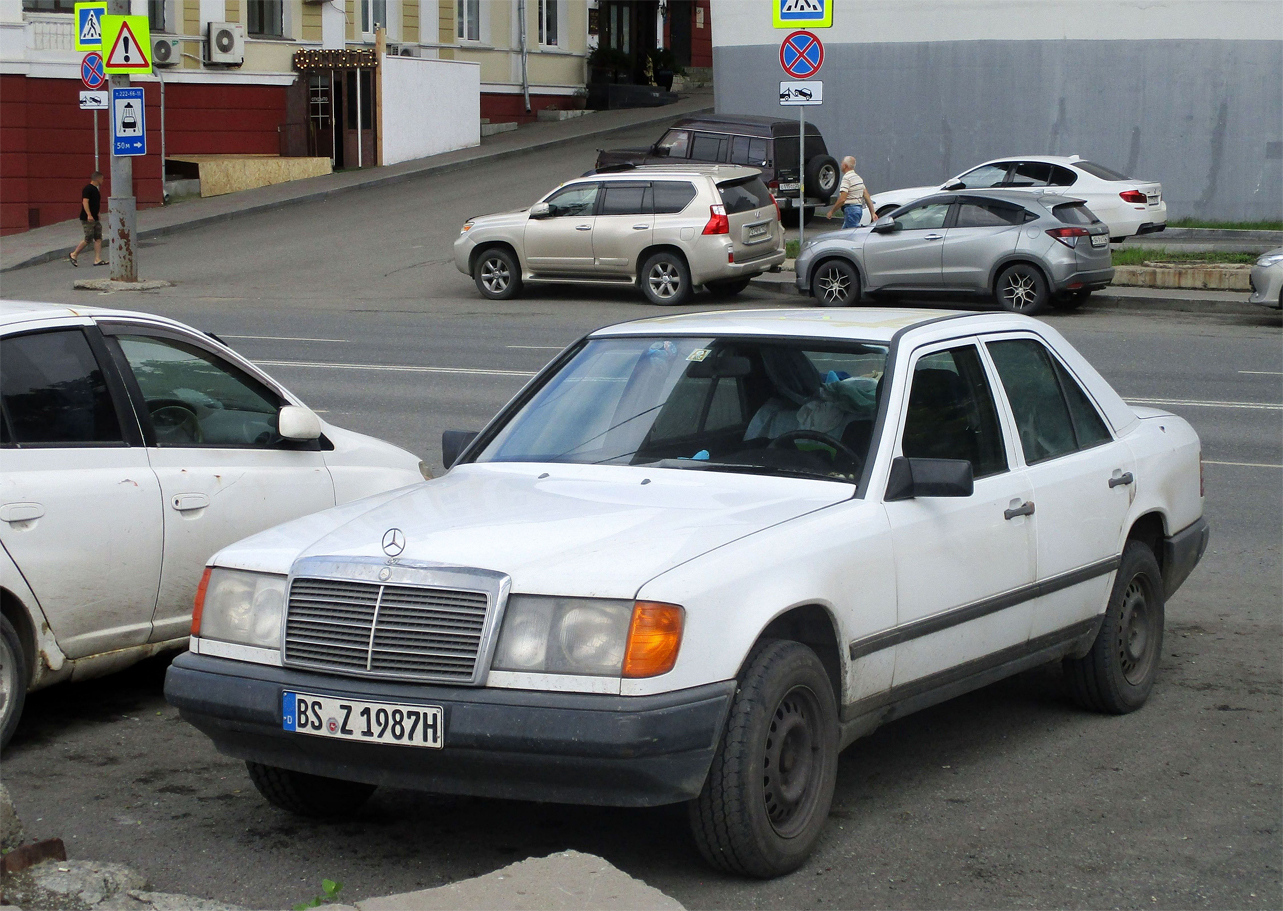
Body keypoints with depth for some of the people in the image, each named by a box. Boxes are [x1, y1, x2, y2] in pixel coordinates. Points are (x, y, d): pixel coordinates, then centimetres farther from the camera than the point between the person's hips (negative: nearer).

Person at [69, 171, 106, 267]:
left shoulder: (94, 189, 16)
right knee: (88, 239, -7)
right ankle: (74, 255, 7)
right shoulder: (88, 189, -13)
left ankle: (97, 259, 1)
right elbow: (85, 202, -22)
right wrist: (89, 215, -30)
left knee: (98, 238, 3)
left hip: (95, 219, 10)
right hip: (88, 219, -10)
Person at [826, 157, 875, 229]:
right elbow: (867, 197, 12)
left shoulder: (846, 178, -14)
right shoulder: (858, 178, 15)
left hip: (850, 210, -10)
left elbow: (842, 199, -22)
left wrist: (831, 211, -11)